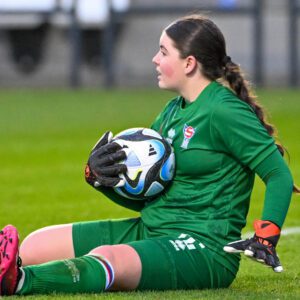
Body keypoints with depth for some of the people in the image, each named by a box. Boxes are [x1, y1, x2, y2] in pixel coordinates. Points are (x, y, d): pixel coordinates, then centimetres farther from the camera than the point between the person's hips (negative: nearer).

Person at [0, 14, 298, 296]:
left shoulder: (223, 112, -9)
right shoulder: (172, 112, 17)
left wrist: (266, 237, -22)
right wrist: (98, 176, 0)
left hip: (205, 249, -10)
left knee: (105, 259, -39)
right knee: (35, 245, -2)